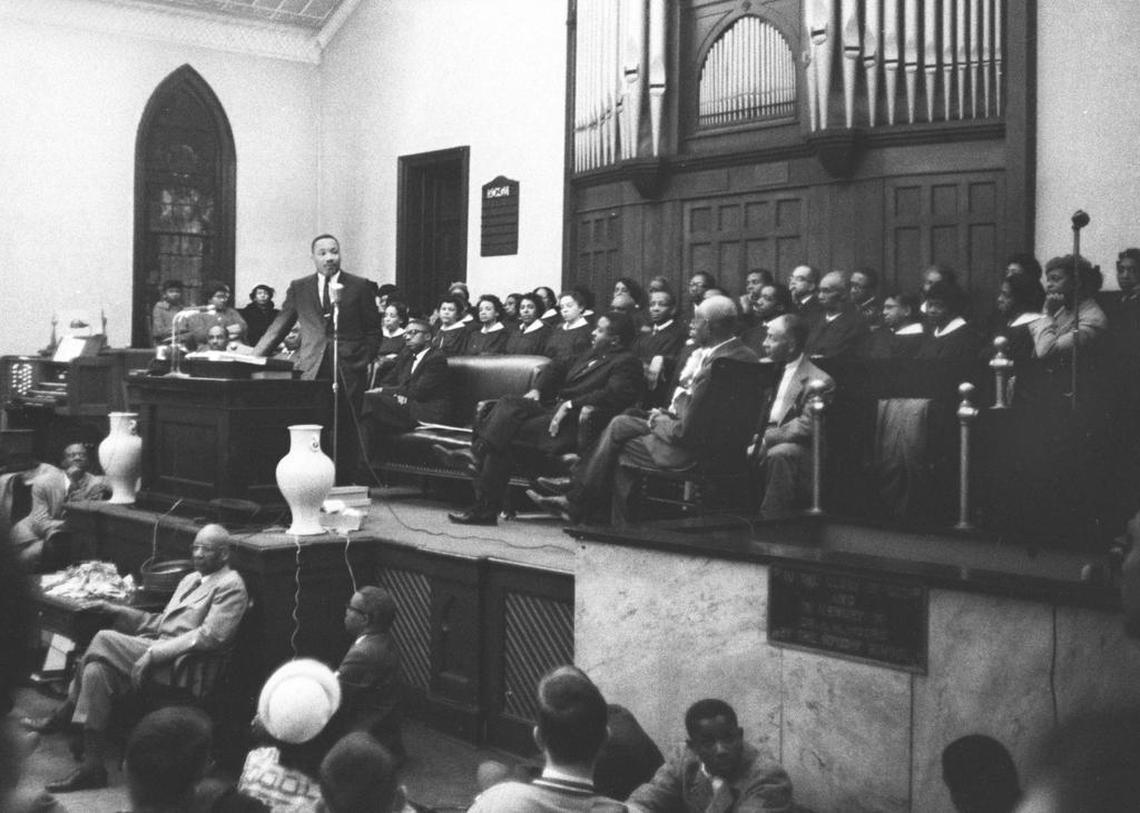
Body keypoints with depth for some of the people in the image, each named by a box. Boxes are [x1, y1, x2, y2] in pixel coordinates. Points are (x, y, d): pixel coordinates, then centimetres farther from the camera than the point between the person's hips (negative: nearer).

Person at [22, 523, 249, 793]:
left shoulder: (230, 586, -5)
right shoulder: (190, 579, 24)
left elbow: (210, 637, -16)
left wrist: (153, 652, -20)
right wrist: (115, 609, 12)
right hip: (157, 653, 8)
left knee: (104, 639, -19)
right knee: (96, 670, -17)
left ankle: (61, 717, -3)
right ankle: (92, 767, -8)